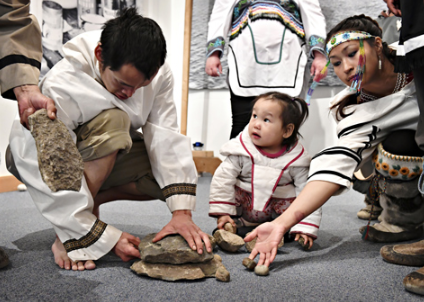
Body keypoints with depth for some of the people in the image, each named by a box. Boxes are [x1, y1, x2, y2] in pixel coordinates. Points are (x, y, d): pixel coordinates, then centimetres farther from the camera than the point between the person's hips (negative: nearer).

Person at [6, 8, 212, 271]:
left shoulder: (157, 73, -21)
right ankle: (67, 237, -23)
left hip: (108, 154, 5)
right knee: (112, 119, -37)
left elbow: (166, 138, -25)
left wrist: (182, 213, -33)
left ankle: (91, 200, -1)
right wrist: (108, 238, -32)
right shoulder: (59, 88, -35)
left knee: (175, 171, -18)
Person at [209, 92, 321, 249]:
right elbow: (223, 179, -10)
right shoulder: (242, 151, -15)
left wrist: (306, 229, -18)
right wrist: (223, 213, -13)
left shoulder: (297, 160, -15)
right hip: (243, 211, 1)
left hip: (279, 214, 0)